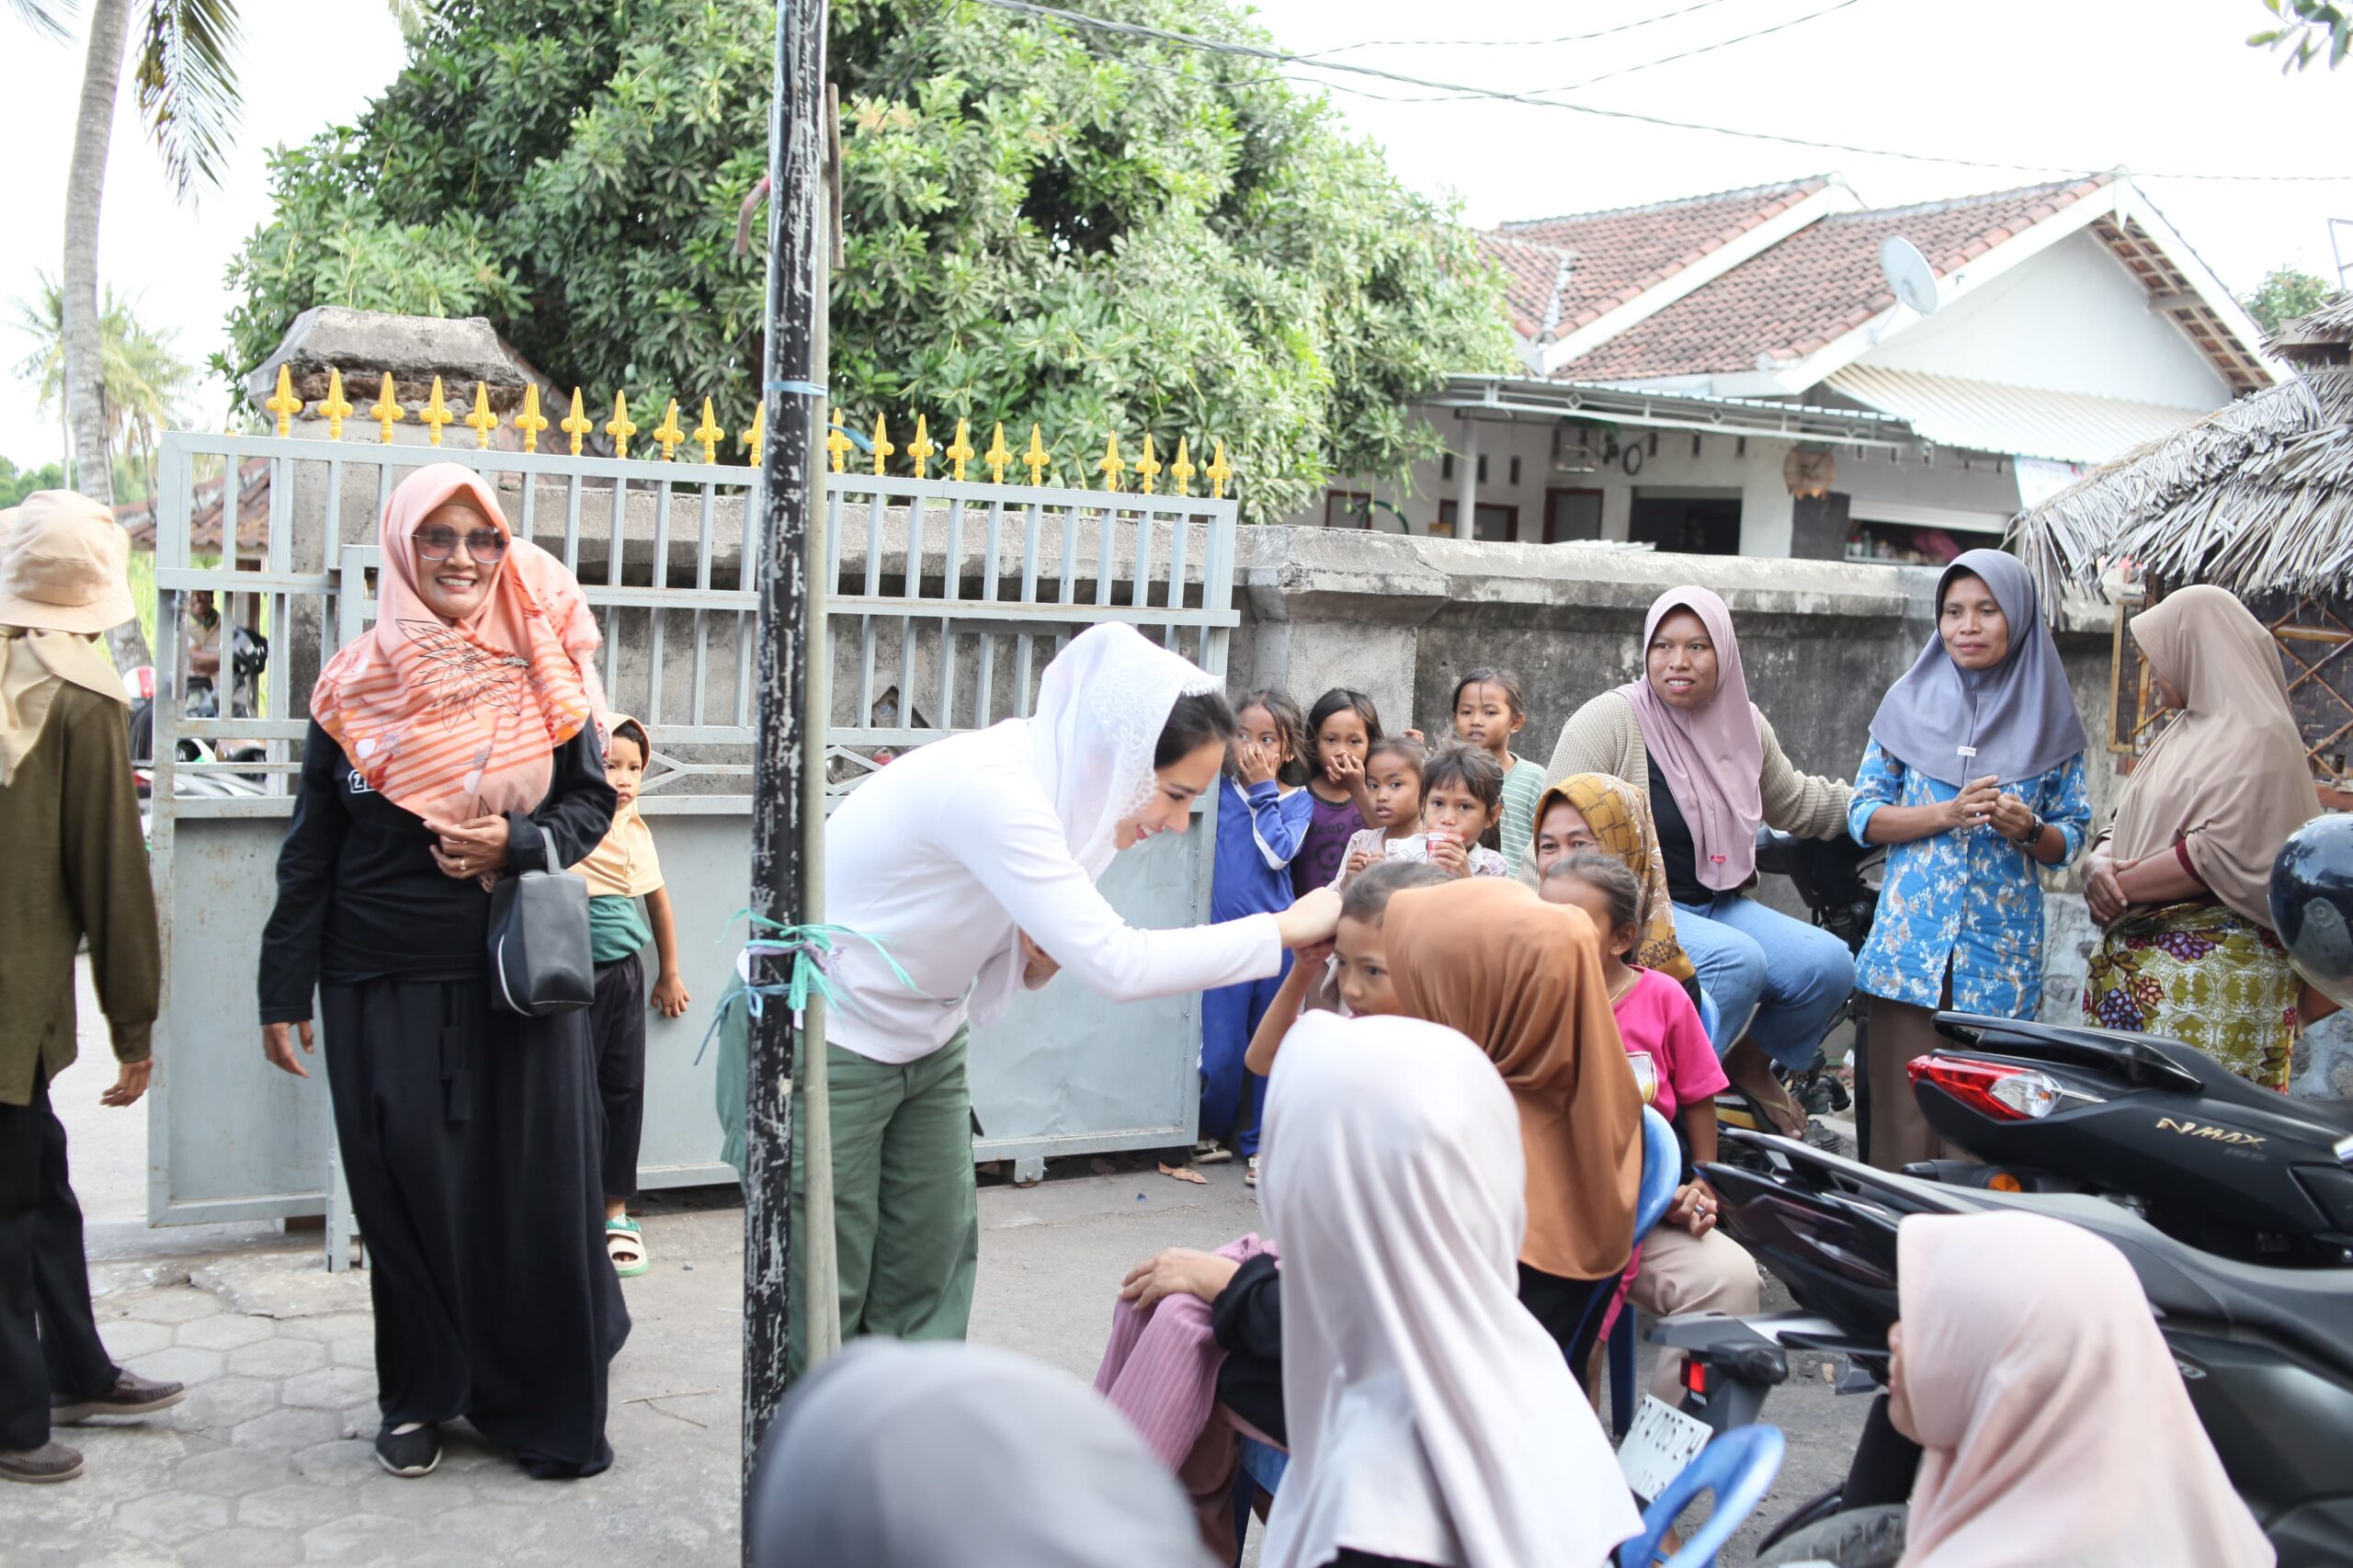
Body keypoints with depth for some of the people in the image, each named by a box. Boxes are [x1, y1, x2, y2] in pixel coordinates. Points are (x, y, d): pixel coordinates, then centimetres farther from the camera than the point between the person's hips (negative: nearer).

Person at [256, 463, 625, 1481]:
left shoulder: (540, 677, 3)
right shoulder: (355, 686, 3)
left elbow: (592, 800, 8)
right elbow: (312, 848, 5)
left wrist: (519, 845, -12)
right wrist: (285, 990, 4)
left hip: (521, 975, 0)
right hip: (383, 983, 0)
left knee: (534, 1187, 1)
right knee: (407, 1188, 4)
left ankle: (548, 1404, 16)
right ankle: (420, 1397, 21)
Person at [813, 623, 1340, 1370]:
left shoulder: (1053, 783, -4)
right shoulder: (989, 787, -31)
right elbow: (1115, 965, -35)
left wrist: (1038, 961, -17)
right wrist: (1284, 929, -28)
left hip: (923, 1042, 8)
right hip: (825, 1040, -8)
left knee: (926, 1293, 6)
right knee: (828, 1306, 0)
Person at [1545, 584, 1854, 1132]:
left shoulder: (1744, 723, 8)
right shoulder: (1610, 719, -13)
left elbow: (1794, 801, 27)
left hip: (1721, 904, 7)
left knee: (1829, 964, -11)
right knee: (1740, 961, -32)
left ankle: (1749, 1061, 16)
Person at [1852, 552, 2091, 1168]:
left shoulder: (2049, 718, 7)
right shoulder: (1911, 703, 6)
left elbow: (2070, 837, 10)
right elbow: (1863, 815, 4)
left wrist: (2028, 829, -12)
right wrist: (1950, 813, -11)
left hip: (2002, 954, 0)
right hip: (1909, 943, 0)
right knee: (1902, 1125, -2)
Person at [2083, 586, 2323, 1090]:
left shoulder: (2259, 736, -6)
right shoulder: (2188, 731, 22)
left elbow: (2225, 854, -17)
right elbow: (2129, 825, 21)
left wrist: (2124, 884, -11)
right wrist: (2101, 865, -1)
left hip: (2213, 970, -9)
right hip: (2141, 961, 9)